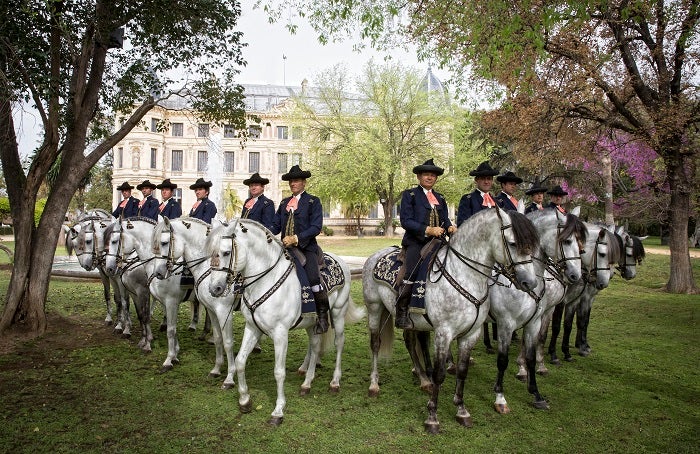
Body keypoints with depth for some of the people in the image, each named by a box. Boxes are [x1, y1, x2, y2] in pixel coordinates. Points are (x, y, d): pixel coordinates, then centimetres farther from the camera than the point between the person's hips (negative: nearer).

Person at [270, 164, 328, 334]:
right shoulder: (284, 202, 20)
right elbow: (276, 225, 15)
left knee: (313, 279, -23)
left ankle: (323, 315, -4)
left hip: (306, 248, -6)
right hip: (286, 248, 6)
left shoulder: (313, 201, 3)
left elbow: (316, 227, -7)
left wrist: (296, 238, -19)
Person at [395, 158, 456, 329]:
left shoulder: (440, 198, 22)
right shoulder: (409, 195, 5)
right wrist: (428, 230, -16)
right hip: (416, 242, -6)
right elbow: (405, 221, -5)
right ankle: (401, 314, -13)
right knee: (411, 272, -23)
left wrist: (450, 227, -6)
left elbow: (445, 219, 19)